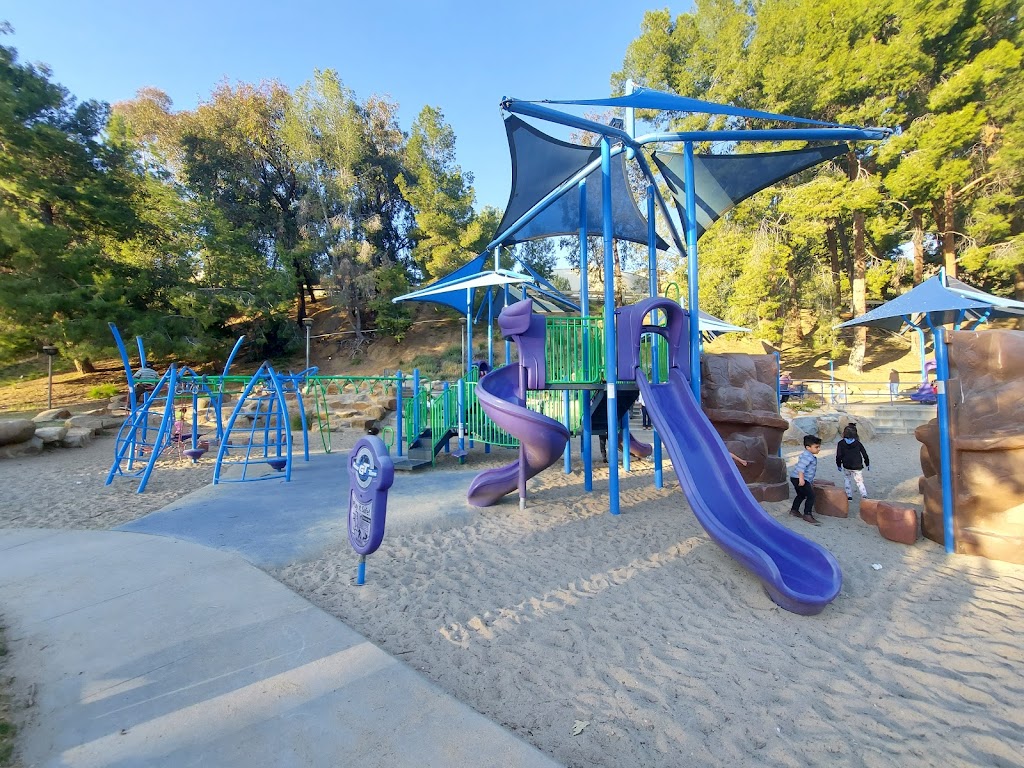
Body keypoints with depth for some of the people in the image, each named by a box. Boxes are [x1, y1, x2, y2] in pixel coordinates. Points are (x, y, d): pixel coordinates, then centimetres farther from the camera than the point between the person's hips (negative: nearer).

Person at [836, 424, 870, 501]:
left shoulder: (841, 443, -6)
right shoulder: (858, 443, -1)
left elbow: (838, 455, -5)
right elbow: (864, 454, 6)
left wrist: (838, 465, 8)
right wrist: (867, 463, 20)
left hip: (846, 466, -1)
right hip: (857, 467, 1)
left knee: (847, 479, 20)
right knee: (860, 481, 9)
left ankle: (849, 496, 16)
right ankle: (864, 495, -9)